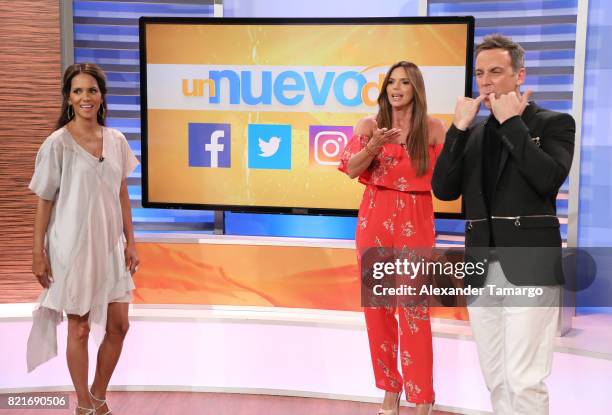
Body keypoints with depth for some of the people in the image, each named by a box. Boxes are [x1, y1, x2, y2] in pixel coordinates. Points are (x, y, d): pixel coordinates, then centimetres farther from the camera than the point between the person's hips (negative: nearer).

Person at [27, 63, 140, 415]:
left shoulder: (116, 141, 2)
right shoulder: (57, 144, -10)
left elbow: (122, 194, 8)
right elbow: (44, 201, -7)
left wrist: (131, 241, 7)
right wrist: (38, 252, -8)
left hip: (109, 244, 5)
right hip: (73, 246, -4)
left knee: (118, 325, 8)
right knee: (80, 328, 7)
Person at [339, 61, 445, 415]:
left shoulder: (433, 128, 2)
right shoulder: (370, 125, 6)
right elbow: (351, 169, -6)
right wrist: (374, 145, -20)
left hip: (416, 222, -2)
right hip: (375, 219, 3)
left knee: (414, 308, -6)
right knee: (377, 306, 6)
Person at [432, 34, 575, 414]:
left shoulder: (554, 123, 1)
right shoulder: (474, 133, 14)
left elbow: (549, 178, -17)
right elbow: (444, 190, 3)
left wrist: (512, 123, -11)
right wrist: (460, 128, -4)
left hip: (529, 268, -5)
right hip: (482, 269, 5)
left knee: (524, 381, -7)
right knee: (497, 381, 11)